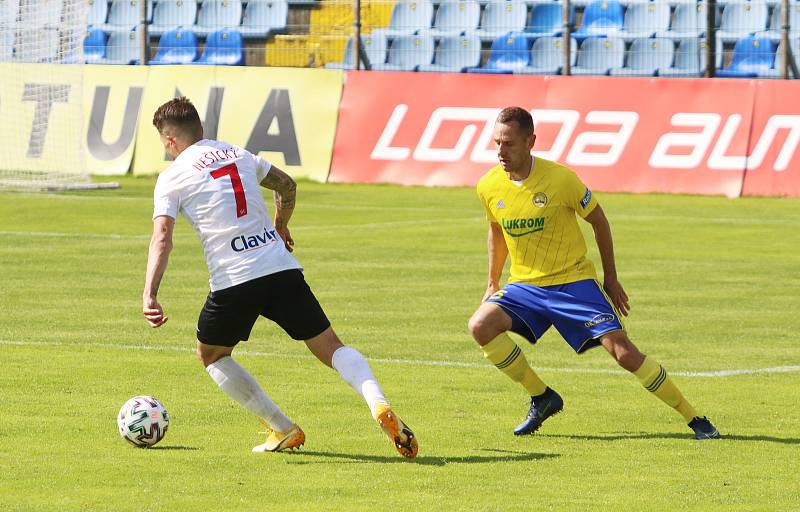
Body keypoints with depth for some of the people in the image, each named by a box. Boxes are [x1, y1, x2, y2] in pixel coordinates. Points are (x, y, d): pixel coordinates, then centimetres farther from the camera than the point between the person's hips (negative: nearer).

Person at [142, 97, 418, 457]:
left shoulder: (172, 178, 2)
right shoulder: (238, 154, 17)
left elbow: (161, 238, -11)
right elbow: (286, 185, 30)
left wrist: (149, 295, -19)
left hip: (234, 282, -4)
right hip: (283, 269, 4)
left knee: (210, 355, 21)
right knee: (331, 348, 8)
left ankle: (283, 430, 15)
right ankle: (379, 405, -20)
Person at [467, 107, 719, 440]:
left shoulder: (560, 179, -17)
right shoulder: (489, 187, -5)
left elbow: (597, 220, -1)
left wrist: (611, 279, 3)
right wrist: (492, 283, 16)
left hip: (573, 281, -4)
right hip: (524, 285, 4)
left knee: (623, 352, -14)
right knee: (481, 325, -22)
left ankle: (694, 419, -1)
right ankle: (541, 398, -3)